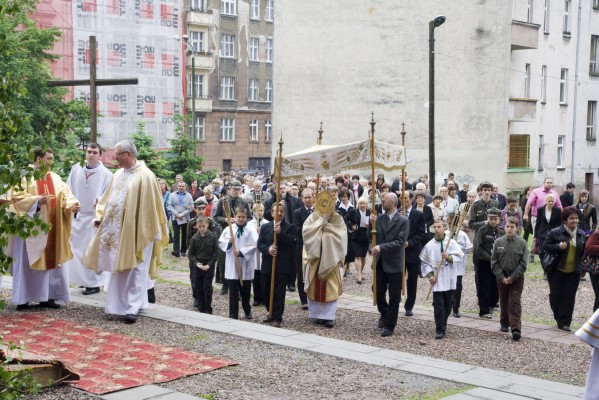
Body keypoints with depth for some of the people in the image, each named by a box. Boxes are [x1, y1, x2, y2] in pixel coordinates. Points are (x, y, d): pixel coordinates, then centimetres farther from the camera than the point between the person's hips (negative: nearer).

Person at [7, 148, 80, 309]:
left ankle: (46, 296, 13)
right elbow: (16, 197, -13)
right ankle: (23, 298, 5)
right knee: (26, 262, -1)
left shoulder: (55, 178, 11)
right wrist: (36, 201, -26)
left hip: (49, 228, 5)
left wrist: (72, 205, -17)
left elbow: (65, 195, 4)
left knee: (50, 260, 6)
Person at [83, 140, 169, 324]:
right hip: (118, 232, 7)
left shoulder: (145, 176, -11)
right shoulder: (118, 174, 11)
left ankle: (132, 308, -5)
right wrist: (100, 217, 1)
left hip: (137, 232, -7)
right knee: (121, 268, 12)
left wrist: (151, 232, -12)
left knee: (135, 270, -4)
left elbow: (151, 205, -12)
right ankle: (121, 304, 22)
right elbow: (108, 199, 15)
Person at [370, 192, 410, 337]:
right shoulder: (379, 218, 4)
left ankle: (389, 326, 14)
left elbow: (400, 242, -17)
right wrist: (372, 224, -10)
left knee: (394, 297, 4)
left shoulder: (403, 221, -9)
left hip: (394, 264, -4)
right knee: (378, 292, 9)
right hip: (380, 262, 4)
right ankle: (384, 314, 37)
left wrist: (381, 247, -24)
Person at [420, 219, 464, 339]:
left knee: (448, 305, 12)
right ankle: (440, 330, -5)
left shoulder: (452, 243, -2)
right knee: (438, 305, -7)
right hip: (437, 280, -1)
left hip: (449, 280, 1)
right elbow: (425, 262, 5)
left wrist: (449, 257, -20)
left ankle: (443, 324, 30)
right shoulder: (429, 245, 0)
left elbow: (460, 257, -4)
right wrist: (430, 275, -6)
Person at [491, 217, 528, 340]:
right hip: (502, 278, 2)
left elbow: (523, 263, -6)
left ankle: (516, 329, -12)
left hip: (516, 278, -2)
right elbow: (494, 261, 0)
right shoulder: (498, 242, -1)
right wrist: (501, 277, -8)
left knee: (515, 303, -7)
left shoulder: (522, 243, -5)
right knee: (503, 301, 14)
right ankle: (504, 323, 30)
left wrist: (512, 277, -12)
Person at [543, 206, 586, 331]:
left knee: (569, 297, 0)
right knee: (555, 294, 4)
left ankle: (564, 322, 6)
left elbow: (584, 251, 16)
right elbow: (545, 246, -4)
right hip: (556, 270, -3)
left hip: (573, 272, 3)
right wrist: (558, 247, -20)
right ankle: (558, 317, 29)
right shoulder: (556, 232, -7)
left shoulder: (581, 234, 5)